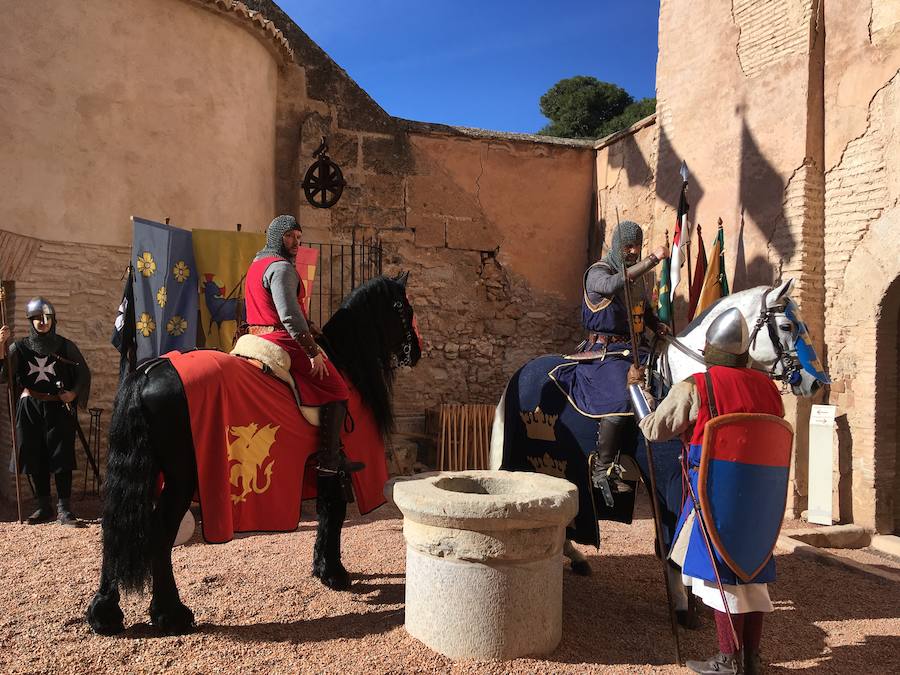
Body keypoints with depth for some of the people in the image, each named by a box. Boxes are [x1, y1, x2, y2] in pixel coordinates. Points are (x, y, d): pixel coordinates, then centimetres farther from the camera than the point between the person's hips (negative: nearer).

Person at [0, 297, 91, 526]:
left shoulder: (65, 346, 4)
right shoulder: (19, 347, 6)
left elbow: (84, 373, 8)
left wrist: (74, 393, -7)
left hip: (59, 409, -2)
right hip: (30, 410, 2)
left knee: (61, 458, -3)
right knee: (35, 460, 7)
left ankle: (64, 509, 3)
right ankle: (44, 507, 18)